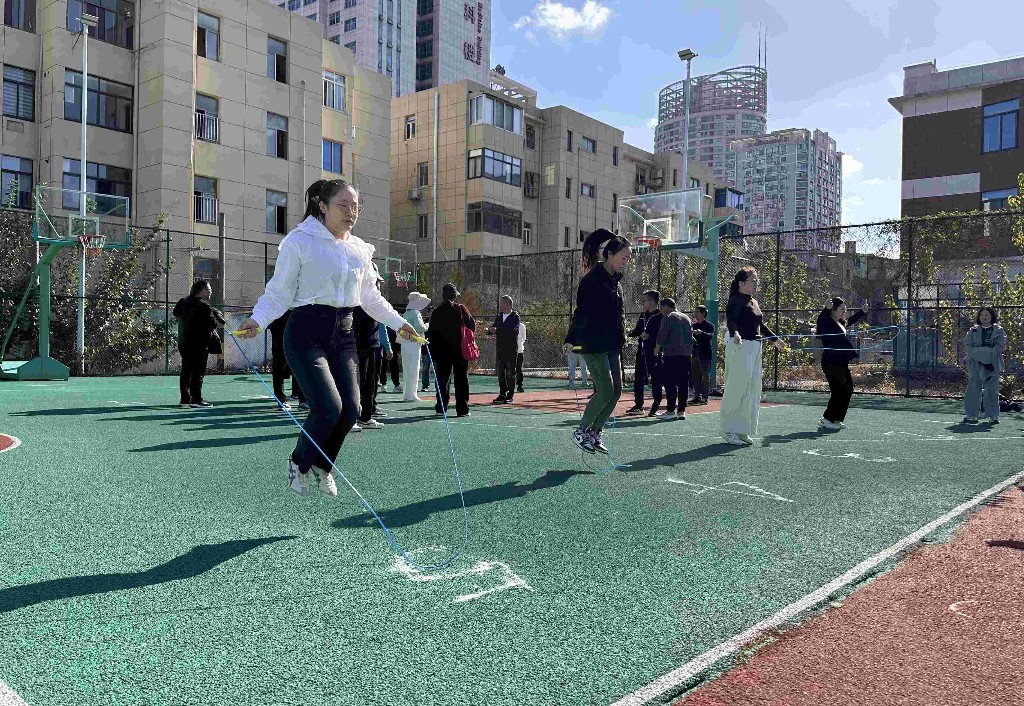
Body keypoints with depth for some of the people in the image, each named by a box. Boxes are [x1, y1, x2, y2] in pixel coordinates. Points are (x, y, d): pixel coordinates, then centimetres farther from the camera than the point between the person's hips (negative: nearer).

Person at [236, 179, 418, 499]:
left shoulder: (360, 249, 13)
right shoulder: (300, 241, -4)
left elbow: (370, 297, 23)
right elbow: (279, 291, -4)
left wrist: (399, 322, 18)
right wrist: (257, 319, -20)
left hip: (343, 333, 6)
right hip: (307, 331, -5)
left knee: (350, 408, -4)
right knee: (329, 406, -17)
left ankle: (323, 466, 24)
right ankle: (299, 463, 12)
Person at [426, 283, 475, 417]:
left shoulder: (436, 312, 2)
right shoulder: (461, 309, -4)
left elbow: (430, 333, 3)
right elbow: (473, 326, -1)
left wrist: (433, 352, 10)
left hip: (442, 350, 2)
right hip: (460, 349, -2)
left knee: (443, 378, 10)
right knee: (461, 379, 3)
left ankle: (441, 408, 10)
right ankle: (462, 409, 1)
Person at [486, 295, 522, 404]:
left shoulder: (515, 317, -4)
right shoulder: (499, 317, 16)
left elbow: (512, 330, -19)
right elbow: (491, 330, 15)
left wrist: (497, 330, -20)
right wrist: (490, 329, -9)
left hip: (511, 349, -6)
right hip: (500, 349, 6)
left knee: (510, 373, -2)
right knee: (501, 373, 7)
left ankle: (510, 396, 3)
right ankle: (502, 394, 13)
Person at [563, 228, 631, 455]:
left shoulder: (614, 281, 14)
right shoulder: (592, 279, -12)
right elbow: (582, 312, -18)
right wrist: (571, 340, -23)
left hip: (612, 346, 9)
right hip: (594, 345, -9)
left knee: (616, 390, 6)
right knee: (605, 391, -10)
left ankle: (595, 432, 18)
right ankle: (581, 431, 7)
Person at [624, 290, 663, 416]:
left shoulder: (660, 316, -8)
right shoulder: (643, 315, 16)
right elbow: (637, 330, 22)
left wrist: (650, 336, -24)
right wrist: (629, 334, 7)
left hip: (654, 353, -8)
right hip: (641, 352, 8)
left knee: (656, 380, -1)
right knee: (638, 378, 9)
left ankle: (655, 407, 7)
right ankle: (638, 406, 18)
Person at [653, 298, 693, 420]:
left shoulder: (668, 318, -3)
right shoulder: (687, 318, 17)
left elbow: (661, 335, -9)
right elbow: (691, 337, 15)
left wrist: (657, 349, 5)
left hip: (671, 354, -6)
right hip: (686, 354, 6)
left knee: (670, 383, -1)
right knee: (683, 383, 5)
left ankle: (671, 410, -2)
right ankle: (681, 410, 4)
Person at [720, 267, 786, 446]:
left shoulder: (754, 302, 18)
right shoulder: (736, 301, -10)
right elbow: (730, 320, -27)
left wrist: (775, 339, 38)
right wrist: (735, 334, -47)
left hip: (755, 348, 9)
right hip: (740, 347, -9)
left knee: (753, 390, 10)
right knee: (737, 389, -8)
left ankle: (743, 431, 17)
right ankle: (729, 430, -1)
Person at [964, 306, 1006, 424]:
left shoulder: (999, 330, 7)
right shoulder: (973, 330, 12)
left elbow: (1000, 347, -4)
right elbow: (968, 345, 3)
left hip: (992, 365, -1)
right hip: (976, 365, 1)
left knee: (992, 390, -1)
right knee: (973, 389, -3)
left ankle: (993, 416, 7)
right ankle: (971, 414, 2)